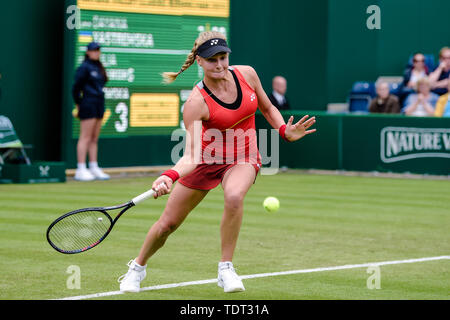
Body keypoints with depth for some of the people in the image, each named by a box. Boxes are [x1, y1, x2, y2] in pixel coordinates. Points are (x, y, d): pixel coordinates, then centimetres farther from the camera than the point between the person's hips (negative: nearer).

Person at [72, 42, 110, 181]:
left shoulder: (99, 68, 16)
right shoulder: (84, 67, -9)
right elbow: (76, 87, -10)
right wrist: (78, 105, -8)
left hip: (99, 105, 8)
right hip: (88, 105, -8)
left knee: (94, 138, 10)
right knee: (85, 137, -8)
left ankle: (94, 168, 13)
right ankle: (81, 170, -8)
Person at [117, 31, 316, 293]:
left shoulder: (246, 74, -12)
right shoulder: (196, 102, -24)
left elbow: (268, 108, 8)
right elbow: (191, 156, -29)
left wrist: (285, 131, -10)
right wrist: (170, 176, -48)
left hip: (243, 158, 1)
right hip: (207, 159, -1)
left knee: (234, 196, -35)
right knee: (167, 224, 5)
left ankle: (226, 269, -19)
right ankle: (138, 267, 37)